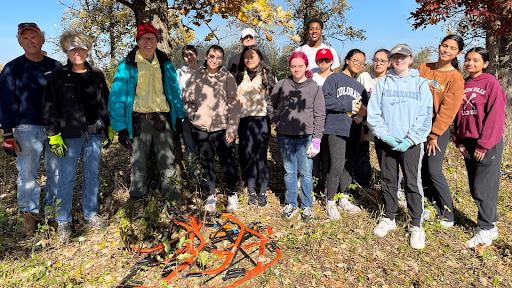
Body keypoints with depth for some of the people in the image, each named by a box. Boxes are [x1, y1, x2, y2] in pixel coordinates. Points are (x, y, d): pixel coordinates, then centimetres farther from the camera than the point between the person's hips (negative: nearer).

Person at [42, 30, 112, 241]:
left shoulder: (96, 75, 9)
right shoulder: (58, 76, -1)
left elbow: (106, 103, 16)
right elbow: (49, 107, -3)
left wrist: (109, 128, 13)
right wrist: (54, 136, -10)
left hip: (94, 134, 4)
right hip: (70, 135, -3)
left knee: (92, 175, 11)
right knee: (67, 178, 2)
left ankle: (90, 214, 25)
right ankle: (63, 221, 16)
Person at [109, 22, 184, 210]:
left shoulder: (165, 64, 10)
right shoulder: (127, 66, -1)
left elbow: (175, 91, 16)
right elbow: (117, 97, -2)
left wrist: (179, 117, 11)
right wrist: (121, 127, -7)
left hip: (163, 118, 2)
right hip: (139, 120, -2)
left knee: (167, 159, 3)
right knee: (138, 162, 7)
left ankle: (168, 185, 24)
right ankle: (137, 198, 22)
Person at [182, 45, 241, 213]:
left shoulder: (227, 77, 0)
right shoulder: (197, 76, 6)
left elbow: (234, 104, -1)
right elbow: (187, 100, 13)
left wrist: (231, 128, -7)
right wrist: (193, 117, -1)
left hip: (223, 129, -2)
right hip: (201, 129, 2)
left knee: (228, 163, -2)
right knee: (206, 163, 11)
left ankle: (232, 194, 20)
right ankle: (211, 195, 28)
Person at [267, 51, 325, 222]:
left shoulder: (315, 88, 1)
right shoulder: (281, 85, 4)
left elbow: (320, 115, 1)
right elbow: (271, 105, 17)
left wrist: (316, 139, -5)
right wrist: (277, 121, 2)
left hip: (305, 137, -2)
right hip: (285, 136, 2)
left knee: (305, 172, 2)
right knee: (289, 171, 11)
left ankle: (307, 206, 19)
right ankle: (291, 204, 25)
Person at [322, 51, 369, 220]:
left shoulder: (360, 86, 18)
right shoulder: (335, 78, 0)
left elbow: (365, 107, 15)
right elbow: (325, 101, -11)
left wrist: (364, 111, -8)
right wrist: (348, 105, -13)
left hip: (354, 131, 6)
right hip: (336, 129, -6)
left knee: (348, 166, 14)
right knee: (337, 167, -9)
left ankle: (345, 199, 28)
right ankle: (330, 203, 6)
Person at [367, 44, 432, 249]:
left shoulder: (420, 83, 3)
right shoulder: (382, 83, 5)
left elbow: (425, 117, -2)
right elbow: (373, 113, -1)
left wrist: (409, 140, -11)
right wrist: (386, 136, -11)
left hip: (411, 143, -1)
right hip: (385, 141, 2)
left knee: (413, 182, -1)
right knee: (387, 180, 10)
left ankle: (416, 225, 13)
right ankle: (389, 218, 26)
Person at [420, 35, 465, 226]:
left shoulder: (456, 78, -6)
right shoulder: (424, 68, 8)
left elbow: (448, 110, -10)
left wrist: (434, 135, -12)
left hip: (439, 130, -4)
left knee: (434, 171, -7)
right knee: (422, 169, 8)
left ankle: (447, 215, 10)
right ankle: (432, 206, 25)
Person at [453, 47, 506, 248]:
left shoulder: (491, 83, -7)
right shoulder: (462, 85, 11)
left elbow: (495, 116, -12)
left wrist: (484, 144, -15)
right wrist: (459, 140, 4)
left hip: (487, 145, -6)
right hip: (468, 143, 6)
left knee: (482, 188, -4)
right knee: (475, 187, 11)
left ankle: (486, 229, 10)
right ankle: (490, 223, 26)